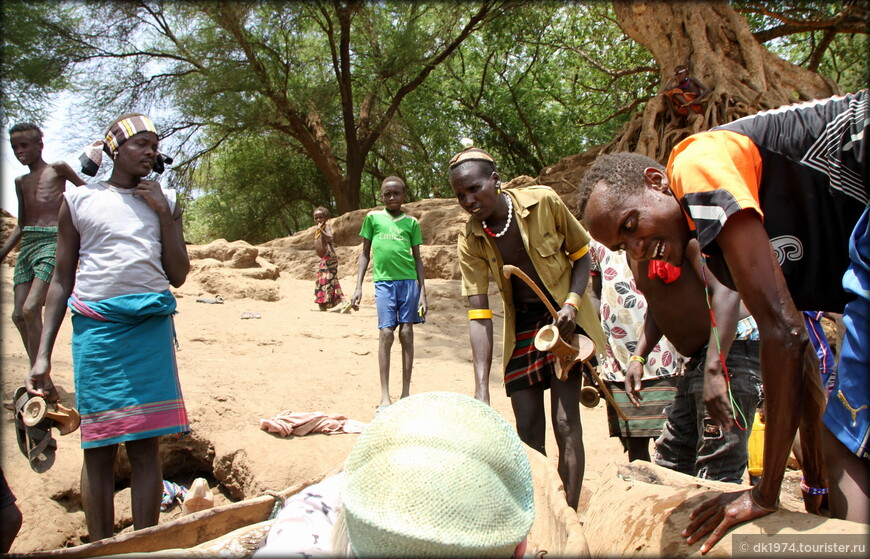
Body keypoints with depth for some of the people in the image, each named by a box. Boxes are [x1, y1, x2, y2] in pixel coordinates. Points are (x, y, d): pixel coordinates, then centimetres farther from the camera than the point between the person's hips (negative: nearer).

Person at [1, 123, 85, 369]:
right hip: (27, 245, 7)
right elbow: (21, 225, 23)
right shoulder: (21, 182, 21)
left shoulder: (58, 169, 5)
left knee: (30, 309, -20)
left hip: (52, 242, -7)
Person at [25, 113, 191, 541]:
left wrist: (164, 213, 2)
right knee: (98, 447, 1)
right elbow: (62, 281, 10)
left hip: (152, 327, 2)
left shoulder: (165, 202, 15)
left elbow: (178, 276, 11)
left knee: (146, 444, 2)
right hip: (96, 327, -1)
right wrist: (43, 355, 4)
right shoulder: (79, 201, 9)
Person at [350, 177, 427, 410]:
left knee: (407, 333, 1)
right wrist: (358, 287, 4)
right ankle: (385, 396, -1)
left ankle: (406, 393, 9)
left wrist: (422, 292, 4)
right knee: (386, 333, -7)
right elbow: (365, 253, 11)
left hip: (409, 281, 1)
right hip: (384, 282, -1)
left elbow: (417, 259, 10)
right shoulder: (373, 217, 8)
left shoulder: (411, 222, 9)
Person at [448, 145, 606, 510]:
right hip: (521, 326, 2)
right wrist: (481, 390, -22)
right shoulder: (470, 242, -12)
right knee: (529, 432, 5)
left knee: (566, 423, -9)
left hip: (565, 318, -2)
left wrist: (572, 302, -20)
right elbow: (479, 315, -16)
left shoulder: (544, 202, -17)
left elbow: (582, 255, -3)